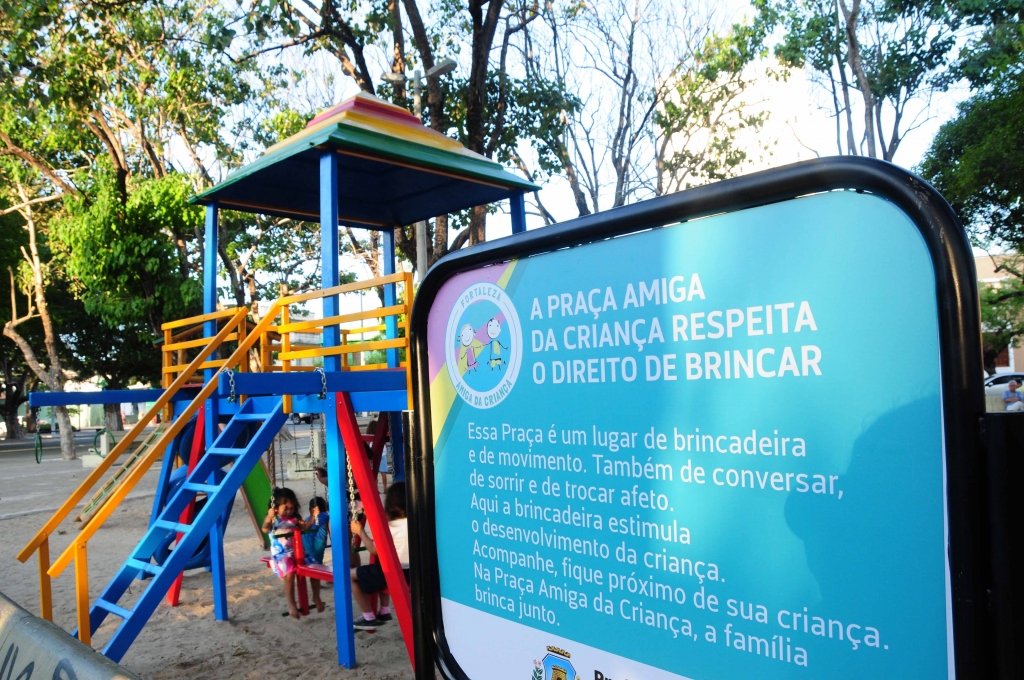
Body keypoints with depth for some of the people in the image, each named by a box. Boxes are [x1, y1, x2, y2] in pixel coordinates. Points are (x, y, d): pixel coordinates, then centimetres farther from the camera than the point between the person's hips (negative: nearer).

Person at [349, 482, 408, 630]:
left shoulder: (390, 527, -20)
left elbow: (374, 550, -16)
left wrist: (360, 531, -5)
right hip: (410, 571, 8)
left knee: (352, 575, 10)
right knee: (378, 573, 36)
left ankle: (369, 618, 15)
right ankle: (384, 611, 33)